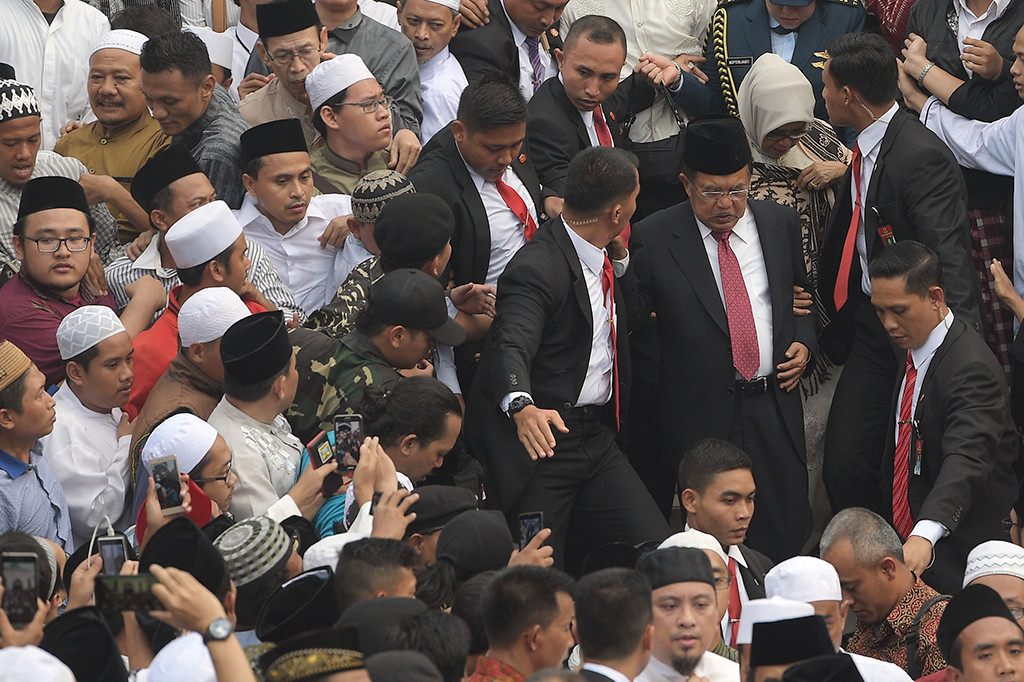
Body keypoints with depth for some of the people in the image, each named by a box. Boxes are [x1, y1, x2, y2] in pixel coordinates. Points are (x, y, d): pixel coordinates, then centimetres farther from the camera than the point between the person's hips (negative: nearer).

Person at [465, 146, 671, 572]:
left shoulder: (602, 258, 7)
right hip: (540, 439, -8)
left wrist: (619, 258, 7)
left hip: (596, 438, 8)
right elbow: (512, 349, -35)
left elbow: (631, 322, 26)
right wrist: (523, 408, -56)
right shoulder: (538, 268, -20)